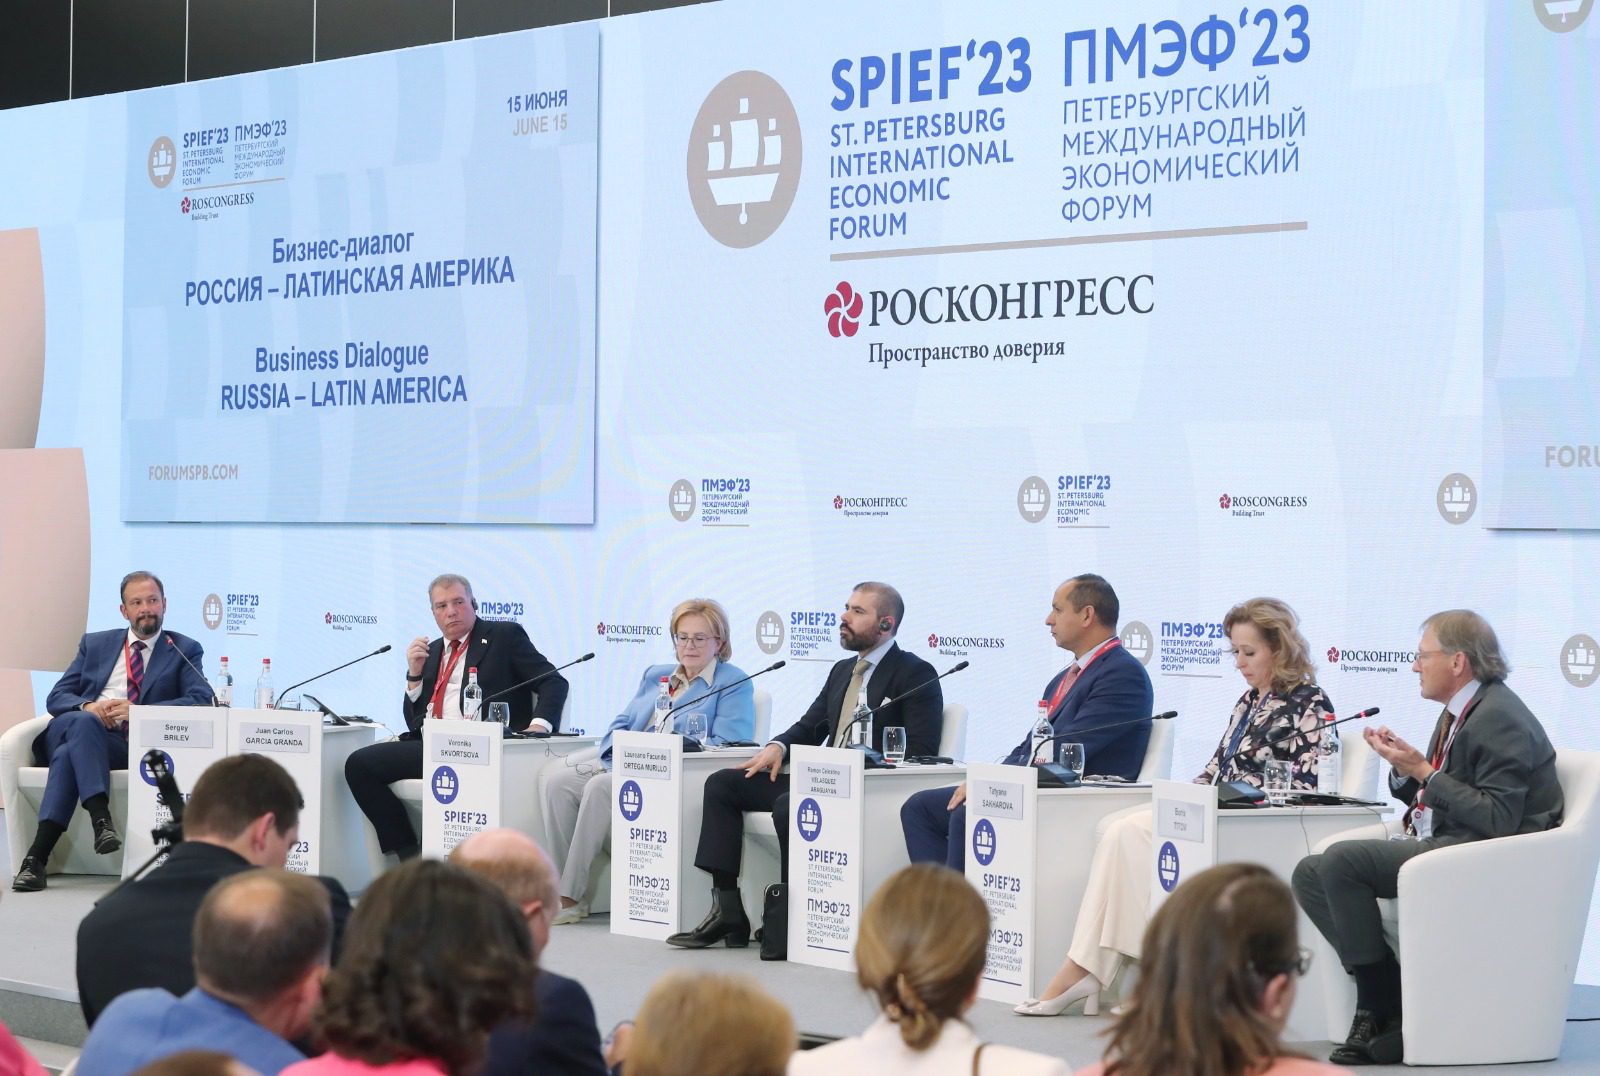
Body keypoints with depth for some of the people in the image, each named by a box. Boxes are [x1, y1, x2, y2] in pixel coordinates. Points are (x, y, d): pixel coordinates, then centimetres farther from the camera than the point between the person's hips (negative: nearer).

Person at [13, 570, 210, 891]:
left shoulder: (185, 650, 14)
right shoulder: (94, 644, 23)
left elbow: (202, 701, -4)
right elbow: (56, 697, 15)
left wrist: (140, 710, -16)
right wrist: (87, 706, -10)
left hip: (130, 745, -2)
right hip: (70, 730, 2)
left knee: (70, 753, -34)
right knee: (83, 721, -36)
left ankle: (38, 856, -39)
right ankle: (101, 818, -49)